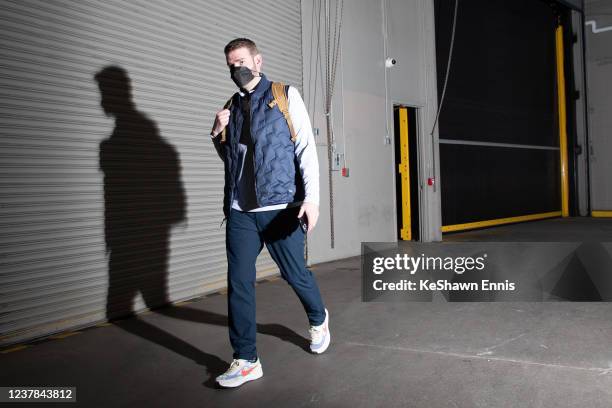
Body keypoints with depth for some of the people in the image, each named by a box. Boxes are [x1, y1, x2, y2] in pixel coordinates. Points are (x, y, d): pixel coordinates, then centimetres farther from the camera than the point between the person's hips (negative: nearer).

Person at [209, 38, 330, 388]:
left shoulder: (286, 96, 2)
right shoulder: (231, 107, 15)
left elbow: (307, 148, -5)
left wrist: (311, 197, -16)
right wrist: (218, 135, 4)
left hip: (280, 207, -4)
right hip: (240, 211, 4)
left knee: (295, 273, 9)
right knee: (239, 283, 0)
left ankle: (319, 319, 39)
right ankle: (246, 360, 12)